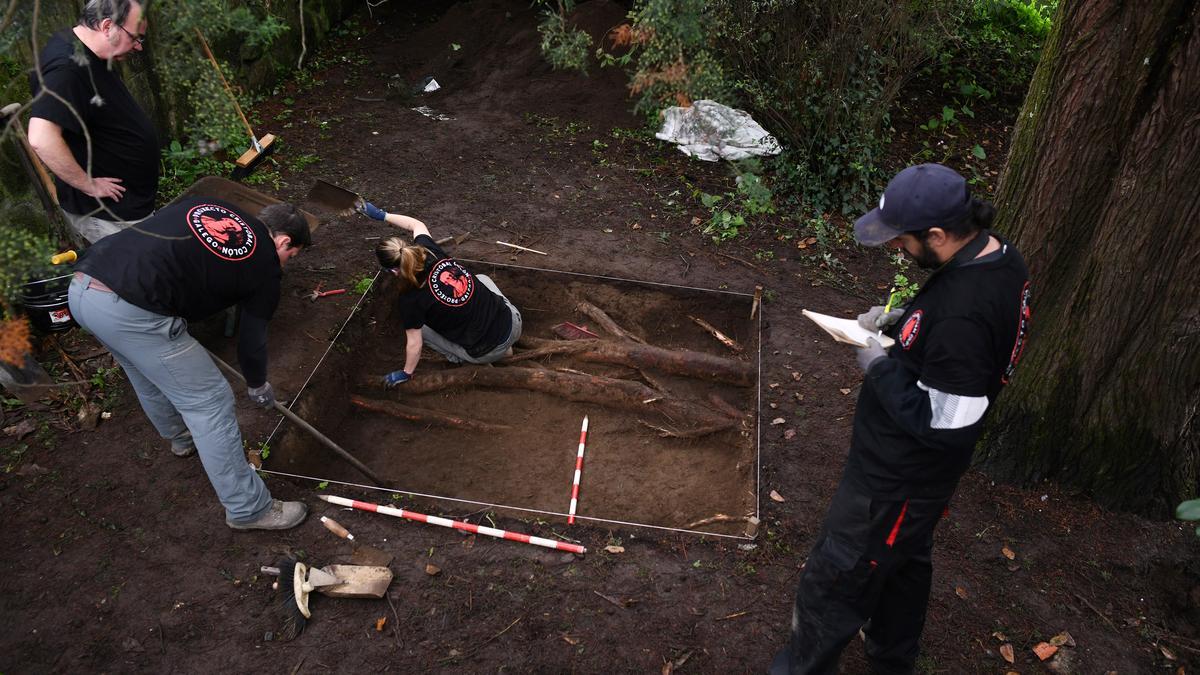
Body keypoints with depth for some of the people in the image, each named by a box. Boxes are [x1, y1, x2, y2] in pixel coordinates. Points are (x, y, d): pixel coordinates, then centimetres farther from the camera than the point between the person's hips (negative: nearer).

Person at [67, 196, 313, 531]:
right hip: (131, 312, -8)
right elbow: (252, 340, 15)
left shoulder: (203, 205, 20)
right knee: (210, 402, 5)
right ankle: (249, 509, 15)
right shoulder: (265, 265, 6)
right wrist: (257, 385, 34)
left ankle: (181, 437, 59)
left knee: (149, 374, 33)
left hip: (80, 286, 8)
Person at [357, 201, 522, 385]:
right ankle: (504, 348, 29)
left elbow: (414, 344, -5)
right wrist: (382, 215, 22)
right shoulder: (432, 253, -4)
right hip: (514, 323, 5)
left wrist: (406, 373, 12)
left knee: (420, 328, 18)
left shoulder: (411, 300, -17)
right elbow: (417, 224, 17)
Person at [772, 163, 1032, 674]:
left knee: (832, 584, 11)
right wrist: (901, 318, -1)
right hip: (923, 473, 11)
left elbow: (944, 423, -31)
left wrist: (880, 365, -21)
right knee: (905, 565, 32)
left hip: (895, 484, -10)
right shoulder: (999, 256, -6)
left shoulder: (962, 317, -37)